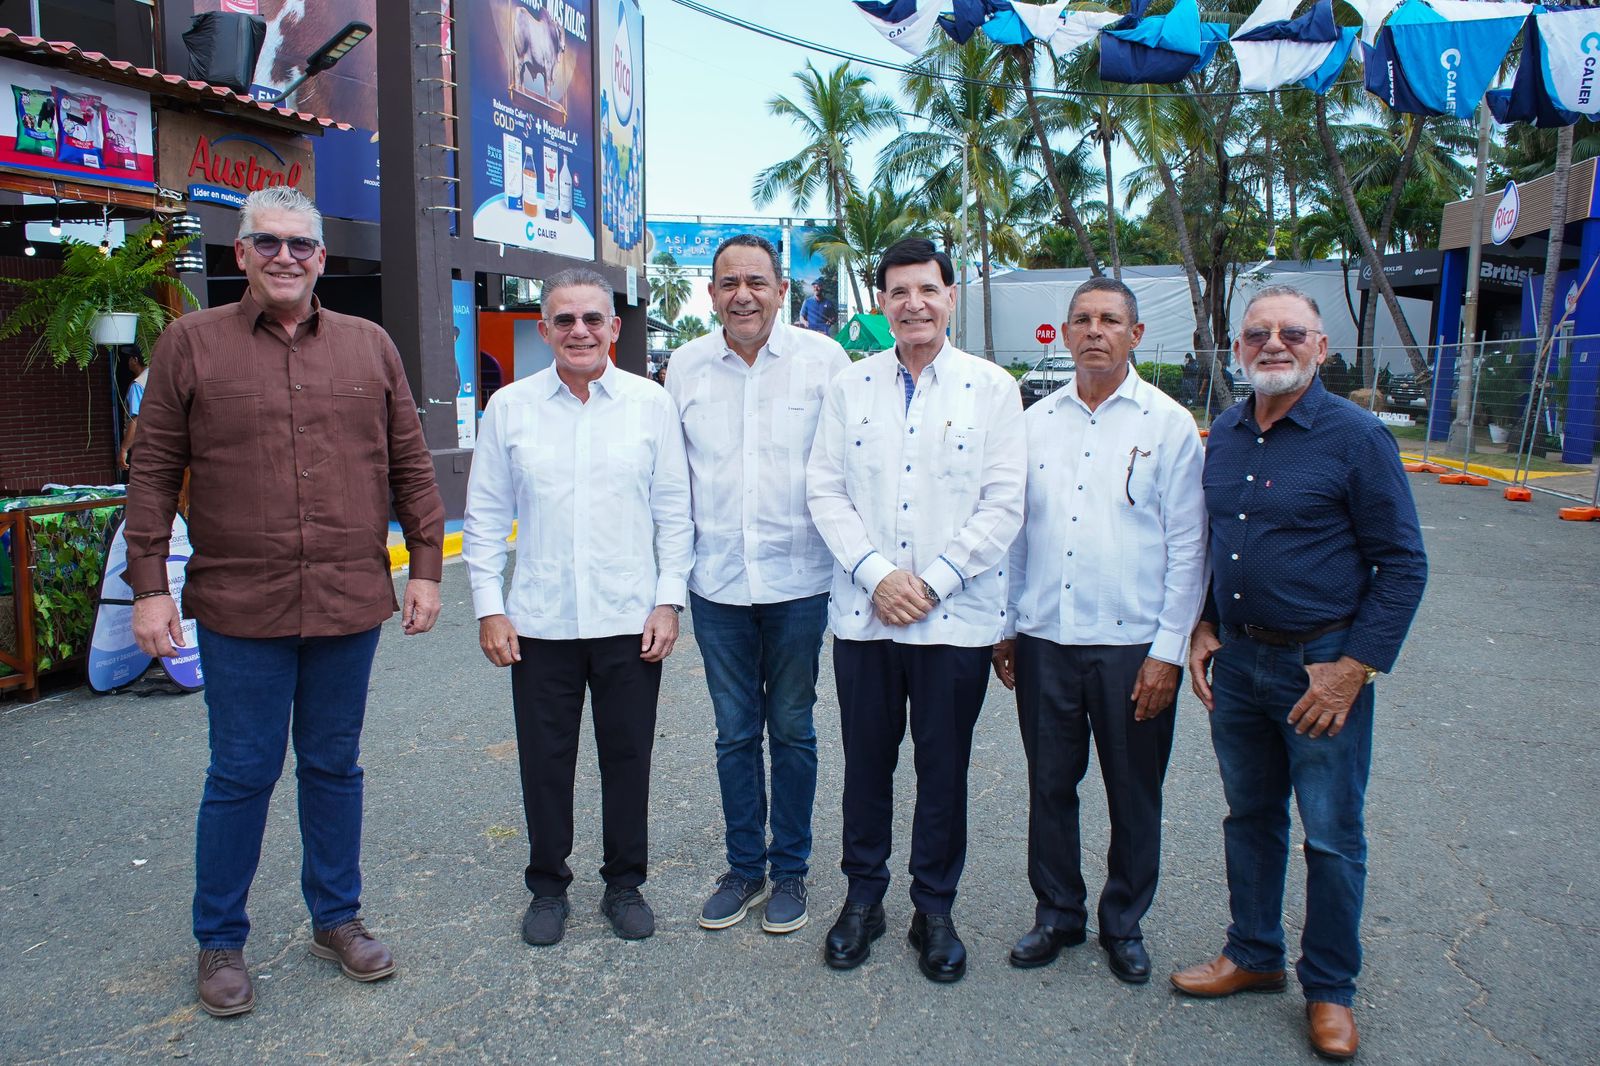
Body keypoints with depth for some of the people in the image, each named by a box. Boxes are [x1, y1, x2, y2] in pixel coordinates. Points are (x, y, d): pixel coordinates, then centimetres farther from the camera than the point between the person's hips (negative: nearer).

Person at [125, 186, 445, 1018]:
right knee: (241, 775, 7)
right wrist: (148, 586, -3)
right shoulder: (190, 343, 2)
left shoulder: (371, 347, 8)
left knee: (334, 768, 14)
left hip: (350, 604, 2)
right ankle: (220, 941, 26)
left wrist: (425, 568, 4)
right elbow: (153, 474, 1)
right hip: (240, 607, -2)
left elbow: (410, 467, 8)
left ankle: (337, 919, 31)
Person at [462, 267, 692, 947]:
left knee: (628, 757, 10)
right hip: (540, 623, 1)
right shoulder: (510, 407, 2)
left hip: (631, 621, 0)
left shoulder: (650, 403, 1)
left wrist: (669, 599, -2)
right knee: (544, 760, 10)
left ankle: (625, 885, 30)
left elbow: (674, 510, 3)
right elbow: (484, 516, 5)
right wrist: (489, 608, 0)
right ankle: (547, 887, 31)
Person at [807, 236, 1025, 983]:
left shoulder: (992, 388, 1)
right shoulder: (850, 386, 6)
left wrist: (932, 582, -12)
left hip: (957, 617, -1)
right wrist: (877, 573, -12)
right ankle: (863, 897, 30)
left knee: (943, 768, 9)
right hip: (862, 613, 2)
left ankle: (934, 909, 27)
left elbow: (1003, 504, -5)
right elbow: (824, 490, 1)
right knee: (866, 762, 12)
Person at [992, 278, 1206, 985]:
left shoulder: (1168, 424, -2)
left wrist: (1168, 650, -8)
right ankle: (1057, 913, 31)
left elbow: (1187, 547, -3)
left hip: (1132, 646, -2)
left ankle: (1124, 924, 31)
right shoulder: (1036, 421, 7)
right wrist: (1004, 627, 9)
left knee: (1133, 795, 10)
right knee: (1049, 785, 12)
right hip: (1043, 640, 3)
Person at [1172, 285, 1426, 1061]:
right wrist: (1203, 628, 4)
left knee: (1331, 836, 6)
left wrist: (1353, 668, -14)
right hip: (1236, 660, 5)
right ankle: (1254, 955, 35)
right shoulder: (1224, 435, 6)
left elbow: (1403, 565, -9)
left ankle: (1330, 989, 25)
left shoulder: (1356, 437, -10)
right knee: (1250, 816, 17)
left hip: (1322, 664, -5)